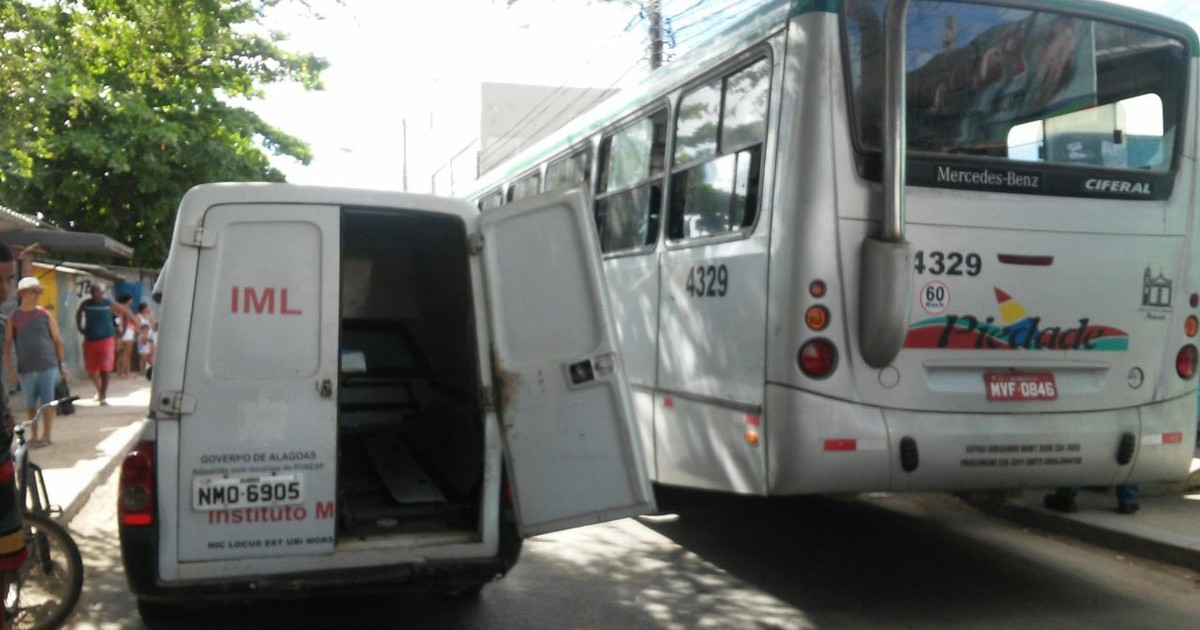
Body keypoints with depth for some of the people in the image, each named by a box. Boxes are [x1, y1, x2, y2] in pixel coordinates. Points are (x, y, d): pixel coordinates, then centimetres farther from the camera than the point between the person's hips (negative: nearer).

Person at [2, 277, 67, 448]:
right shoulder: (14, 317, 1)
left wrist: (62, 364, 2)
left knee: (47, 402, 1)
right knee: (31, 404, 9)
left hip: (48, 366, -1)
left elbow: (57, 340, 4)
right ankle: (34, 436, 21)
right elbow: (7, 345, 2)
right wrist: (9, 369, -5)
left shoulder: (45, 315, 1)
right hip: (26, 369, 1)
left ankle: (46, 436, 11)